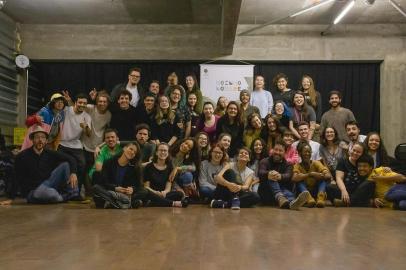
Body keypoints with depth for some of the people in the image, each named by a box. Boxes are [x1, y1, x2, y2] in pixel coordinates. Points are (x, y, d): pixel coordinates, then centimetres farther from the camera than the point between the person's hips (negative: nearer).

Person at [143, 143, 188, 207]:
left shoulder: (169, 167, 12)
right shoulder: (149, 167, 5)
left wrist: (164, 192, -20)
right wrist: (155, 192, -21)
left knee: (179, 194, -26)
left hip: (163, 195, 3)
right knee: (147, 194, -38)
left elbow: (168, 187, 5)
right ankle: (174, 203, -38)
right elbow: (146, 186, 0)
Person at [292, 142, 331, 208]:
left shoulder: (316, 163, -2)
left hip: (316, 192, 1)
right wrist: (310, 174, -33)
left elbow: (328, 176, -17)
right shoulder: (297, 166, -5)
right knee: (299, 181, -27)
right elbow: (294, 178, -28)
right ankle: (308, 197, -50)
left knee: (323, 178, -21)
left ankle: (321, 196, -45)